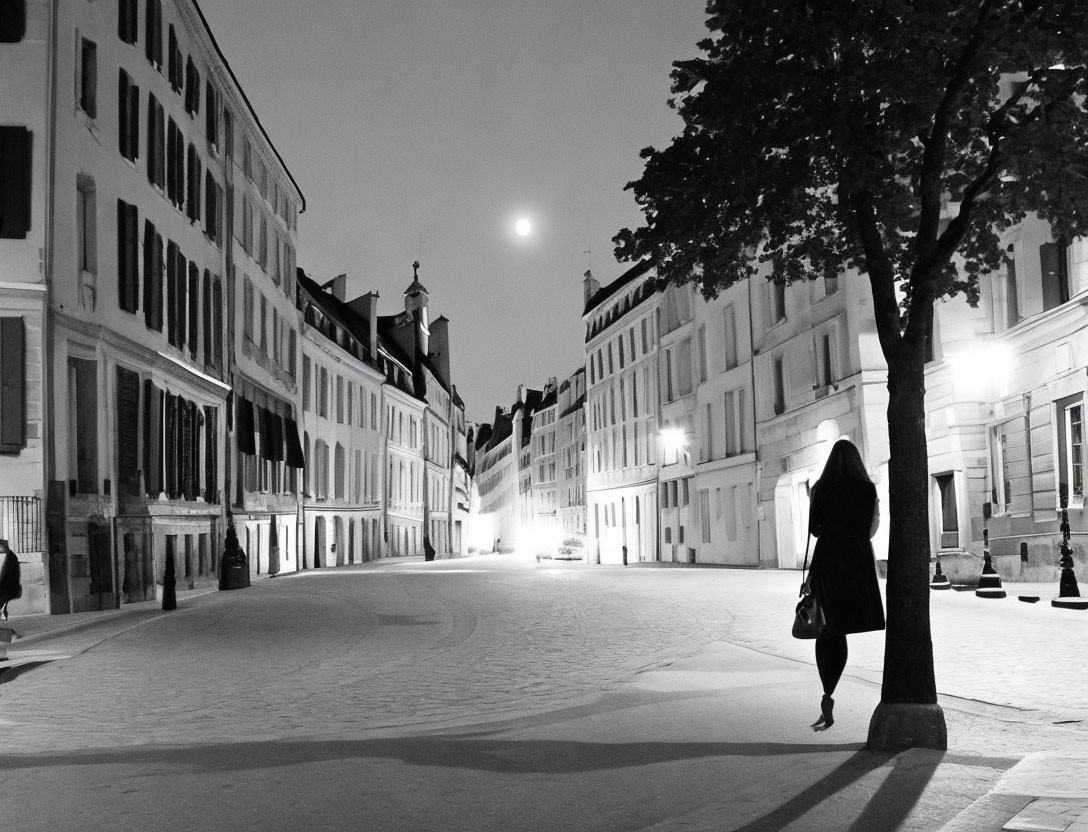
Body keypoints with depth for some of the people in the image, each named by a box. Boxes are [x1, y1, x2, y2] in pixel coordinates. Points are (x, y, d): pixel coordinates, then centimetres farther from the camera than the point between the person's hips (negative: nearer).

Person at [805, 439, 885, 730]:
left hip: (826, 560, 1)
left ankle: (828, 698, -2)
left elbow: (814, 529, 5)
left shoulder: (820, 489, 0)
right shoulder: (867, 489, -2)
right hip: (858, 562, -1)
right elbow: (871, 530, 3)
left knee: (828, 630, 6)